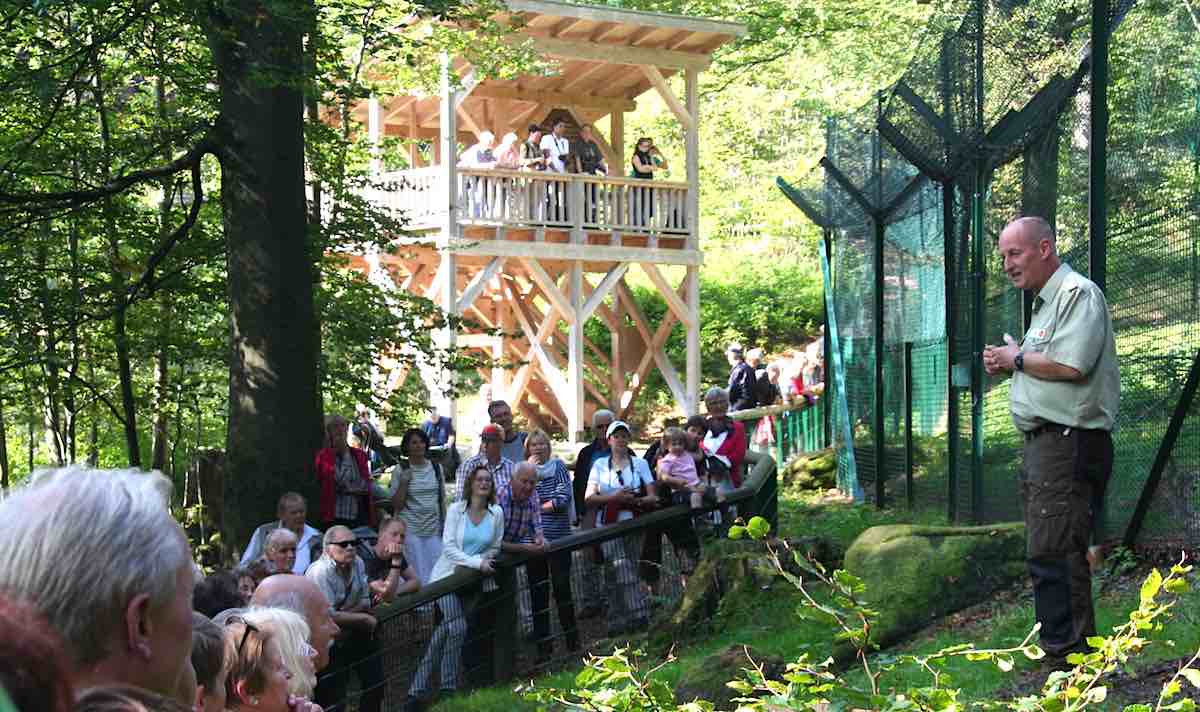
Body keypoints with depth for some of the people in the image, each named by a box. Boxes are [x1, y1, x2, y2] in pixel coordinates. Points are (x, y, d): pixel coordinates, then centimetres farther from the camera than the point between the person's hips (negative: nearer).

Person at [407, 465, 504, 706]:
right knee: (457, 627, -17)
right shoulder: (456, 509, -6)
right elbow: (449, 547, -12)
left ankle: (419, 689, 10)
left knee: (445, 630, 2)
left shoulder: (496, 513, 0)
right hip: (448, 575, -2)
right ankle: (448, 687, -4)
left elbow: (494, 548, 6)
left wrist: (472, 564, -10)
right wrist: (477, 563, -21)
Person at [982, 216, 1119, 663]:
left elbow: (1070, 365, -23)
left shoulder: (1079, 294, -10)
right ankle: (1059, 647, 19)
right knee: (1046, 552, 12)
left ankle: (1067, 654, -10)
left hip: (1070, 441, -11)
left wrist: (1018, 359, -8)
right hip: (1042, 442, 11)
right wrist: (1007, 366, 10)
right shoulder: (1044, 303, 23)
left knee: (1053, 554, -13)